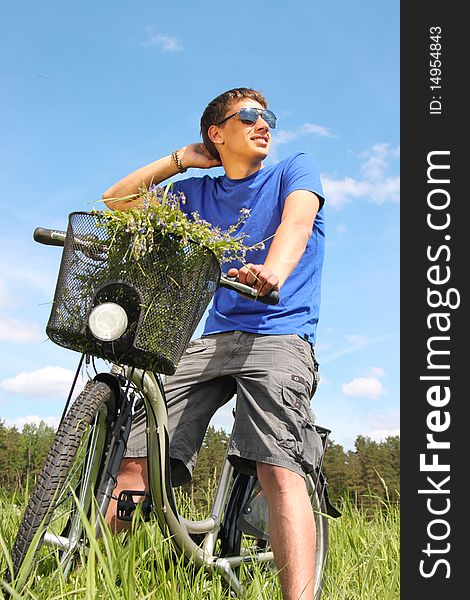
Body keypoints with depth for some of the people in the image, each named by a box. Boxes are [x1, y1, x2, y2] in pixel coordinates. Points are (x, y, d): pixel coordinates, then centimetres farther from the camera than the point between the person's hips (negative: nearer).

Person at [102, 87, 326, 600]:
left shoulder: (295, 169, 13)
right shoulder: (201, 192, 22)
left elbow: (297, 220, -11)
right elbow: (114, 202, 23)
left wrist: (273, 271, -33)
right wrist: (180, 159, 17)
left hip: (278, 338, -3)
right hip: (212, 340, 4)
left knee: (279, 470, -25)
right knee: (137, 461, -10)